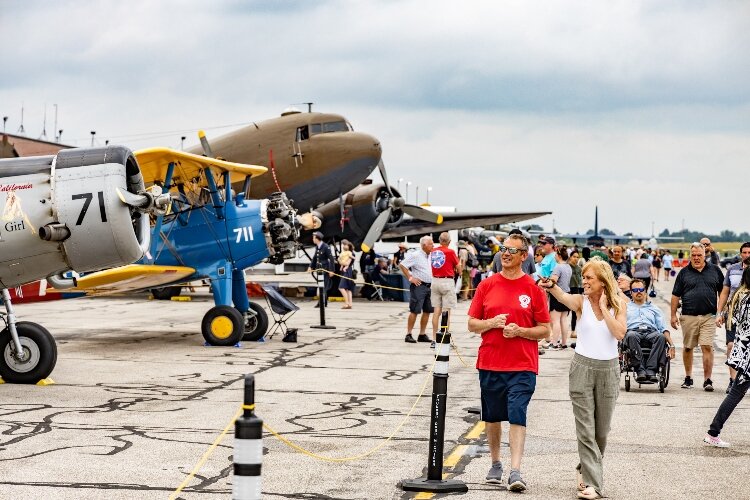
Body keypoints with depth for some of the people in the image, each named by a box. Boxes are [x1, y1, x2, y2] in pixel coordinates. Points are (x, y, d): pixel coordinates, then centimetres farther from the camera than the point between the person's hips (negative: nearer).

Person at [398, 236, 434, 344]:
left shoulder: (431, 256, 13)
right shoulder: (416, 255, -10)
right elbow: (401, 265, -13)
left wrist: (433, 280, 14)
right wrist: (410, 278, -13)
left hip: (429, 286, 8)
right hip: (419, 286, -8)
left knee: (427, 311, 8)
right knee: (414, 311, -7)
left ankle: (422, 335, 15)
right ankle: (408, 335, -2)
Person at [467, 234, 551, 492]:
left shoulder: (534, 288, 0)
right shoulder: (487, 285, 6)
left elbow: (544, 330, 2)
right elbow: (472, 325, 8)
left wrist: (520, 331, -14)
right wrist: (492, 323, -12)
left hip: (522, 366, -3)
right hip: (489, 363, 3)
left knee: (517, 416, -12)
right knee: (492, 417, 12)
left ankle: (515, 471, -13)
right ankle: (495, 464, 28)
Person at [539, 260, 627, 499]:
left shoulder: (618, 304, 0)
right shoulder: (581, 301, -4)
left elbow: (619, 333, -15)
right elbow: (564, 298, -27)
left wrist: (603, 307, -13)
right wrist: (551, 287, -48)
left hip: (609, 370, 2)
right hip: (583, 366, -2)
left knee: (602, 430, 12)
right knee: (585, 428, -6)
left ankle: (586, 469, 35)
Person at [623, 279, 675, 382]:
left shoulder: (654, 309, 31)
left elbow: (663, 329, 20)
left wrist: (671, 345, 3)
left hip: (651, 332, 1)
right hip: (633, 331, -1)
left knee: (661, 337, -36)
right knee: (631, 336, -40)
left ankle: (651, 370, -43)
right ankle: (640, 370, -42)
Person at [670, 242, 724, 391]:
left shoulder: (715, 270, 8)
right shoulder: (684, 273, 6)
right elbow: (676, 295, 8)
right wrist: (673, 315, 3)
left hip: (708, 316, -1)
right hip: (688, 316, 1)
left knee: (707, 347, -8)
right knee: (687, 347, 8)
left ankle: (707, 380, -5)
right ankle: (688, 377, 22)